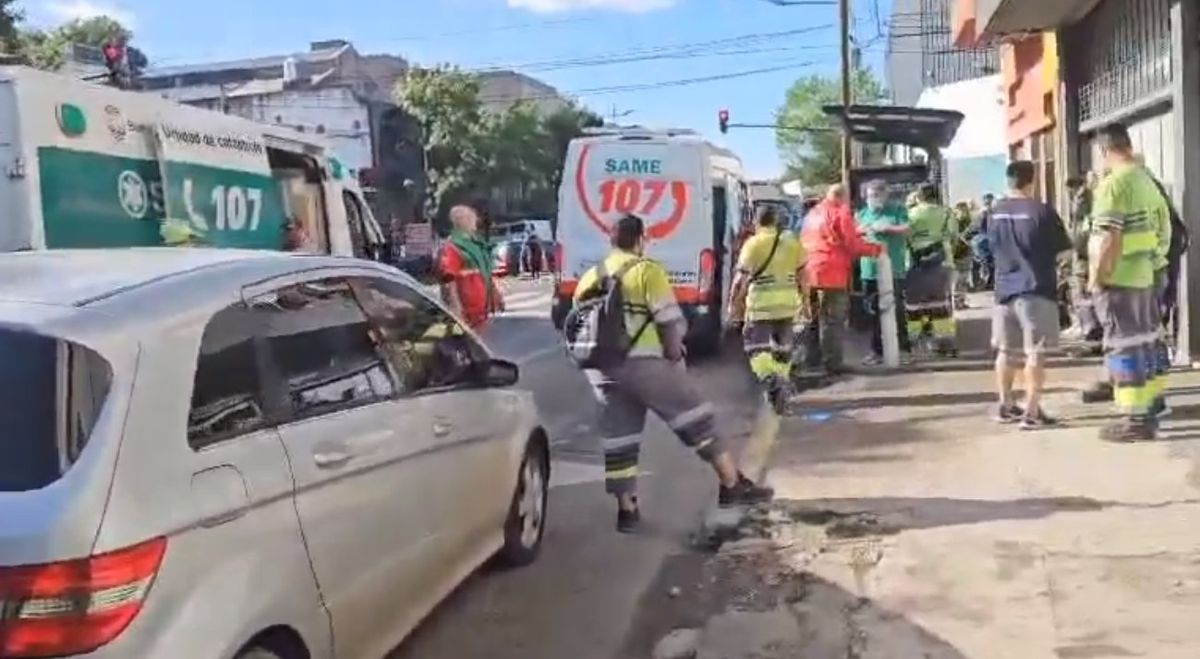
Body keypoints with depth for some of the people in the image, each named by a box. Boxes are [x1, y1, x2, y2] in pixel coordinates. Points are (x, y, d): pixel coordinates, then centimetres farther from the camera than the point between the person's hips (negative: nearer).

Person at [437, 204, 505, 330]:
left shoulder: (478, 245, 16)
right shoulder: (451, 249, -14)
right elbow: (448, 283, -20)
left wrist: (497, 297, 23)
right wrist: (455, 309, -26)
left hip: (482, 311, 10)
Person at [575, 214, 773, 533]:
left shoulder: (590, 277, 15)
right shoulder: (647, 270, -4)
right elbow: (670, 320, -10)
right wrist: (674, 355, 1)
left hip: (602, 368, 6)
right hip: (644, 363, -6)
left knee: (618, 437, 12)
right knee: (696, 419, 3)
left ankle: (626, 510, 15)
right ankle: (732, 486, 5)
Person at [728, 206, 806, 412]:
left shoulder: (754, 243, -8)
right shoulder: (791, 241, 8)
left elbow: (742, 278, -10)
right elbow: (802, 273, 13)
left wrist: (734, 303, -1)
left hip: (762, 303, -5)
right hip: (788, 301, 5)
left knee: (756, 345, 0)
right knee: (783, 347, 16)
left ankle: (770, 380, -21)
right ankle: (780, 385, 21)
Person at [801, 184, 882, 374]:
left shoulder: (813, 214, 18)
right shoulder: (841, 213, -6)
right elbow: (852, 244, -10)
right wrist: (876, 249, 3)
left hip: (812, 273, 7)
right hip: (833, 274, -7)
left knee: (819, 319, 14)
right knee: (834, 320, -4)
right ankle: (833, 363, -4)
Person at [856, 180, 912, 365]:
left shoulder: (896, 210, 4)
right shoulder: (862, 214, 16)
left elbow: (907, 230, -6)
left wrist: (888, 228, -15)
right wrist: (860, 232, -9)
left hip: (893, 269, -4)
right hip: (869, 270, 4)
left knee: (896, 309, -2)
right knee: (874, 312, 7)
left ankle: (903, 349, 5)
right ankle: (877, 351, 12)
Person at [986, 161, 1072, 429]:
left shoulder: (995, 212, 5)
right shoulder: (1041, 211, -12)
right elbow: (1063, 248, -3)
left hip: (1004, 289, 6)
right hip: (1036, 290, -6)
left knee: (1005, 351, 14)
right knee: (1035, 353, -2)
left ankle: (1005, 406, 24)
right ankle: (1032, 412, -3)